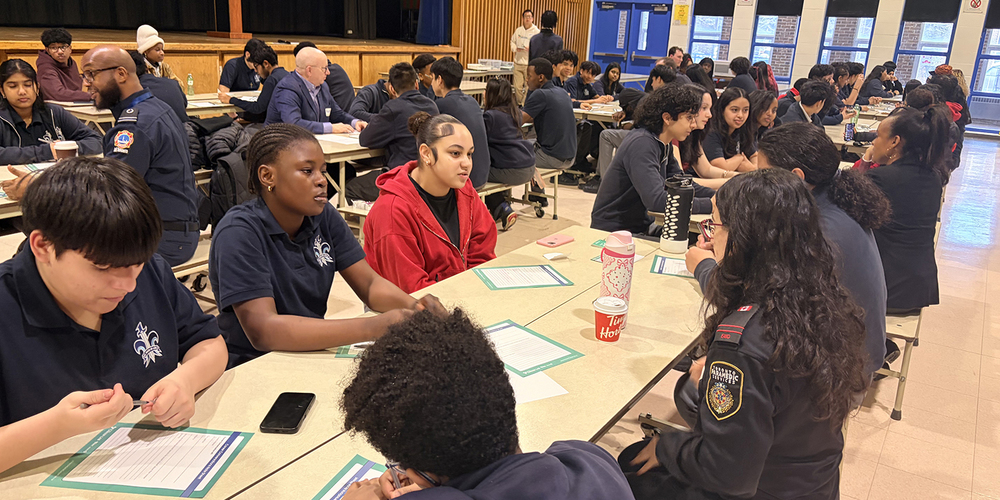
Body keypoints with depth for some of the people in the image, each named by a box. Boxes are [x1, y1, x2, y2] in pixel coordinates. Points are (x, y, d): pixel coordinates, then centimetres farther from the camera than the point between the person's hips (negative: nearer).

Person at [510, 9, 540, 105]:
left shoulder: (536, 32, -3)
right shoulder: (518, 30, 12)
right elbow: (512, 41, 21)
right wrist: (515, 48, 0)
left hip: (529, 64, -4)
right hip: (518, 63, 4)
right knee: (517, 87, 5)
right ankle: (519, 104, 21)